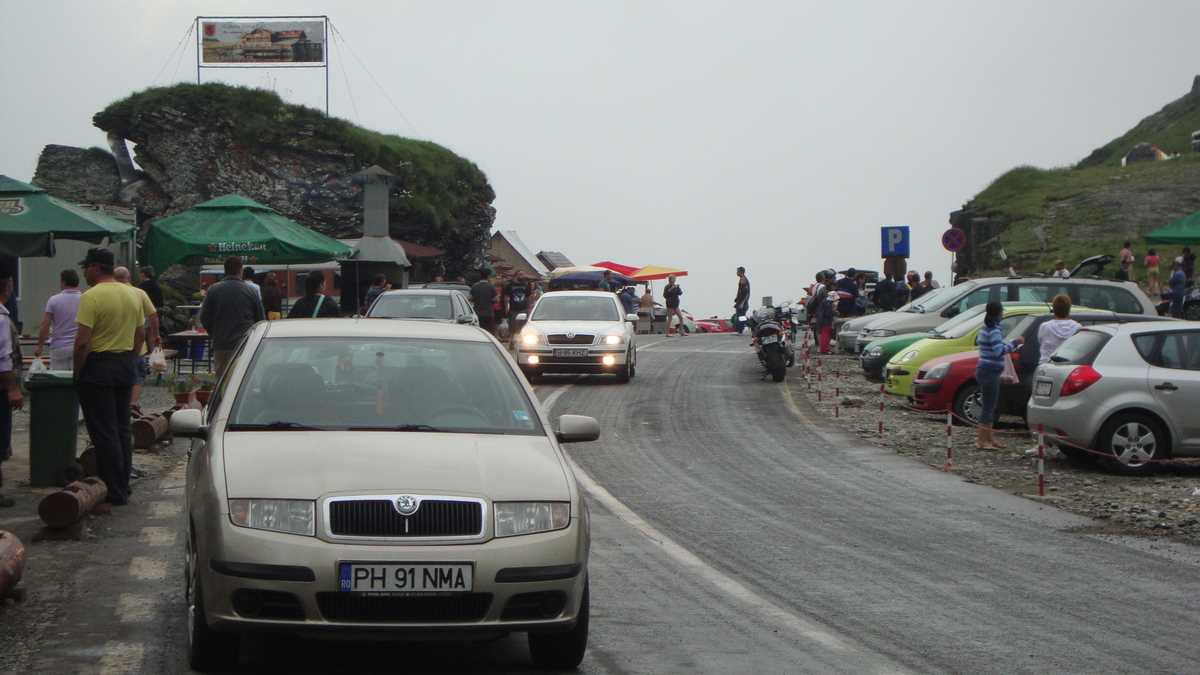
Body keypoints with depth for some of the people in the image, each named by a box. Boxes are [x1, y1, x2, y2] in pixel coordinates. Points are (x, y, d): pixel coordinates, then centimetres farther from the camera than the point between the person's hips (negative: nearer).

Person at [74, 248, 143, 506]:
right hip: (126, 366, 7)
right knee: (122, 429, 15)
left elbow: (82, 342, -20)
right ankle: (123, 487, 21)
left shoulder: (91, 297, -16)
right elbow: (141, 334, 14)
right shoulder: (133, 295, 8)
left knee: (104, 433, -2)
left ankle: (114, 493, -2)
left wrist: (78, 372, -10)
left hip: (98, 367, -7)